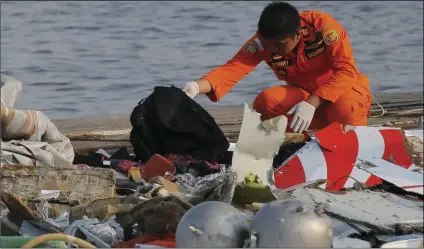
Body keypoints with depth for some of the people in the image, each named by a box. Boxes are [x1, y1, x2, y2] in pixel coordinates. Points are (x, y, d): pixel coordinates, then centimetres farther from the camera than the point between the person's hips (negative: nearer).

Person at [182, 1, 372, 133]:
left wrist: (312, 103, -41)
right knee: (265, 102, -27)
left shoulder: (322, 25, -26)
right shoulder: (263, 40, -16)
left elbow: (347, 71, -30)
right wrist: (197, 87, -46)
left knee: (344, 110, -40)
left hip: (343, 89, -3)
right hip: (303, 94, 3)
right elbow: (234, 68, -26)